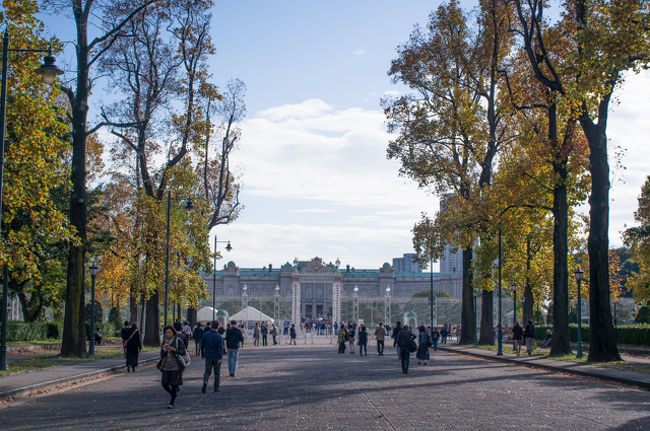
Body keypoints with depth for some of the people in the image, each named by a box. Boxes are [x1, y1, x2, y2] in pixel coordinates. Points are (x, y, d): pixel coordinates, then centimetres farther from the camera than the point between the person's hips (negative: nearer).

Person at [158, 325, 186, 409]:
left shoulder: (178, 340, -5)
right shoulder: (164, 341, 9)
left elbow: (183, 352, -10)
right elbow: (162, 355, 11)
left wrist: (173, 349, -22)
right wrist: (164, 351, -12)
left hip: (176, 366, -4)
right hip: (166, 366, 4)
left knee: (174, 384, -2)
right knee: (164, 383, -3)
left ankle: (172, 402, 11)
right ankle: (173, 395, 25)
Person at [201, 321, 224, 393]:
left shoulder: (205, 335, 0)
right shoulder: (218, 337, -12)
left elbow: (202, 346, 10)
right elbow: (220, 348, -18)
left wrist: (202, 354, 22)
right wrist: (220, 358, -19)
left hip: (208, 357, 3)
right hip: (216, 357, -3)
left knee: (207, 371, 11)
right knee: (217, 373, 10)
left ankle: (205, 382, -16)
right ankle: (216, 388, 14)